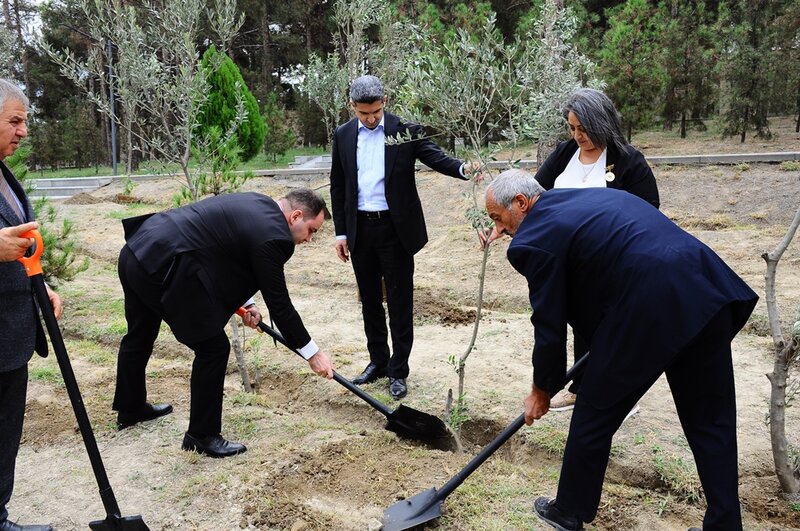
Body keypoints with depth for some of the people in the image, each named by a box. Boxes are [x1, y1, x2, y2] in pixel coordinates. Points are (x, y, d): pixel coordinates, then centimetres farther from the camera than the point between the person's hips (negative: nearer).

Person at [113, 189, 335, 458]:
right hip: (163, 267, -11)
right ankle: (202, 435, 14)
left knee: (139, 336, 29)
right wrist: (312, 352, -2)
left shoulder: (257, 205, 13)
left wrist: (244, 303, 15)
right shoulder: (270, 235, -15)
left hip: (138, 250, 11)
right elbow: (279, 303, -11)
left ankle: (130, 408, 52)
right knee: (213, 349, 0)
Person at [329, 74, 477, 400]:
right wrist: (341, 232, 5)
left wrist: (463, 169, -36)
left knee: (399, 301, 2)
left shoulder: (404, 131, -4)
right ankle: (378, 362, 28)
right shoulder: (343, 136, 5)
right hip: (360, 229, 4)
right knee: (370, 300, 13)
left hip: (395, 228, -3)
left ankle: (398, 371, 13)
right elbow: (338, 186, 9)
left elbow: (435, 156, -14)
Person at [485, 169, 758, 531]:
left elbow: (549, 325, 2)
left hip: (648, 310, -8)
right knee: (711, 421, 17)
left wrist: (542, 390, 18)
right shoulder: (588, 196, 23)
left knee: (595, 413, 13)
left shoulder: (533, 240, -2)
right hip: (706, 291, 8)